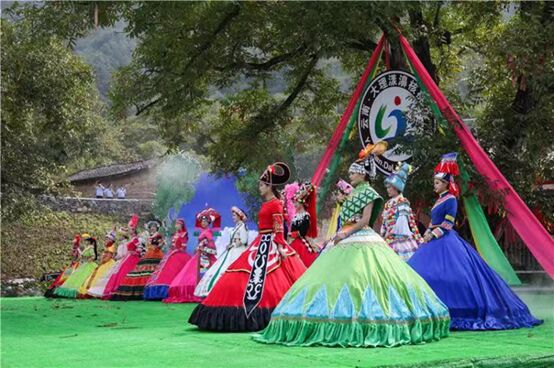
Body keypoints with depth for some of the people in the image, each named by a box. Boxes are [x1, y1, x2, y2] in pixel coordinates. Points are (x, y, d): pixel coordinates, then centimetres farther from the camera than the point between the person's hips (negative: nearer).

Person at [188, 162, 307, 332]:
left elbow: (279, 228, -17)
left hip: (271, 245, -10)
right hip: (261, 244, 10)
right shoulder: (266, 203, 15)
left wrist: (280, 247, -23)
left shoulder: (276, 204, -10)